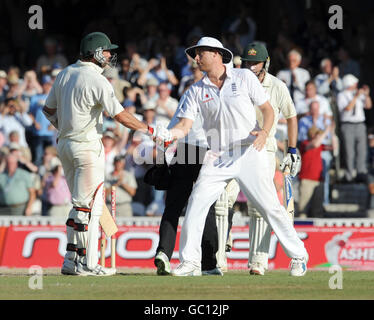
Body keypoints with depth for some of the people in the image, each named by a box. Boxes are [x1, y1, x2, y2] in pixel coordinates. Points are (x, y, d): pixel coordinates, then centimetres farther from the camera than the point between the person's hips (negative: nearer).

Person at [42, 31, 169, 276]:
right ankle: (87, 264, -5)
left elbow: (49, 110, 17)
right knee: (89, 206, -5)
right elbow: (121, 116, -17)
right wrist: (151, 130, -11)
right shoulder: (97, 81, -15)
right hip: (87, 146, -8)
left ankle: (71, 260, 13)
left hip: (65, 144, 8)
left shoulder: (65, 74, 10)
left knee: (80, 204, 15)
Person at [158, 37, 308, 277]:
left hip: (249, 153, -3)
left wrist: (264, 132, -19)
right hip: (217, 158, 3)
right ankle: (190, 262, 0)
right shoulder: (196, 91, 6)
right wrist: (166, 134, -23)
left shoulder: (244, 77, -1)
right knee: (196, 205, -8)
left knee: (270, 207, -5)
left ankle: (298, 256, 8)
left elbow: (268, 109, 1)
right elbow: (185, 126, -3)